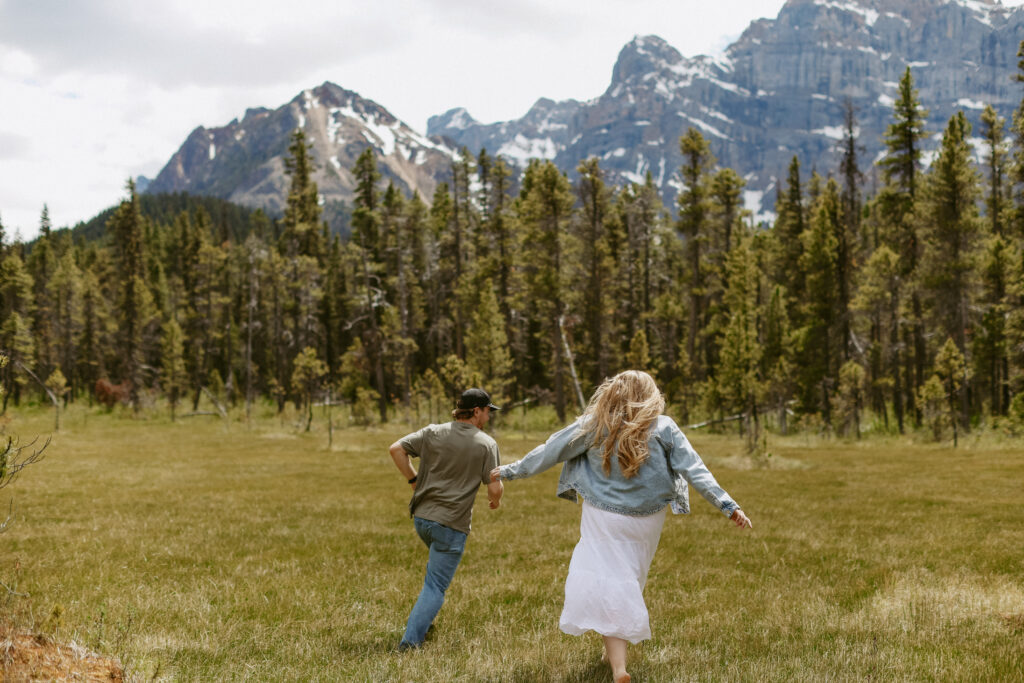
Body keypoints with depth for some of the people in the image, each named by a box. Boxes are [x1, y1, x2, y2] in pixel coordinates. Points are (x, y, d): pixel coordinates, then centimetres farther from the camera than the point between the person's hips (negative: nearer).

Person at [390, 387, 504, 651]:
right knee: (435, 587, 0)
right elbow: (495, 488, -9)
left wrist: (413, 479, 9)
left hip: (421, 517, 5)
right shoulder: (486, 444, -7)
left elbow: (396, 449, -1)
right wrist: (495, 500, 14)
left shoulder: (433, 432, 3)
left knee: (437, 566, 33)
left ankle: (421, 616, 30)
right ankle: (409, 641, -8)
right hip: (451, 524, -5)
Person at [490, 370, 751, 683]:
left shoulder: (594, 425, -5)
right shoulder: (663, 428, -4)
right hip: (646, 521, 2)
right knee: (628, 583, 19)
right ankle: (614, 650, 33)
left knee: (607, 586, -1)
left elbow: (550, 451, 1)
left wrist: (510, 471, 12)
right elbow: (694, 468, -9)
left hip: (603, 519, -2)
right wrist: (727, 505, -8)